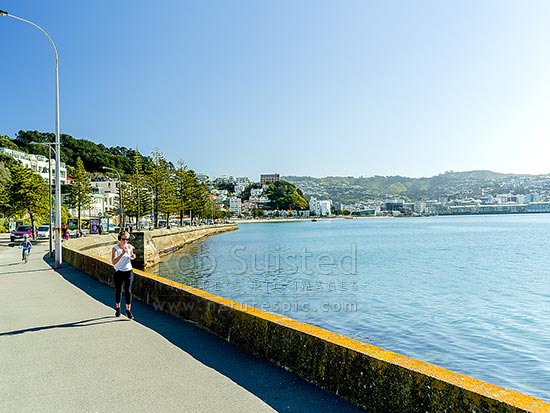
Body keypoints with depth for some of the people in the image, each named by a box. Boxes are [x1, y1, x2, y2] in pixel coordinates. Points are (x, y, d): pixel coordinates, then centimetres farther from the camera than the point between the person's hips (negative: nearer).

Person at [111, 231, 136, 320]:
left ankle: (128, 311, 8)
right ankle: (118, 309, 31)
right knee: (118, 291, 11)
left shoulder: (130, 247, -1)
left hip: (128, 271, 2)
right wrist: (122, 253, -33)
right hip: (118, 272, -2)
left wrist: (133, 257, -6)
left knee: (128, 291, -1)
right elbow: (113, 262, -24)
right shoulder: (115, 248, -12)